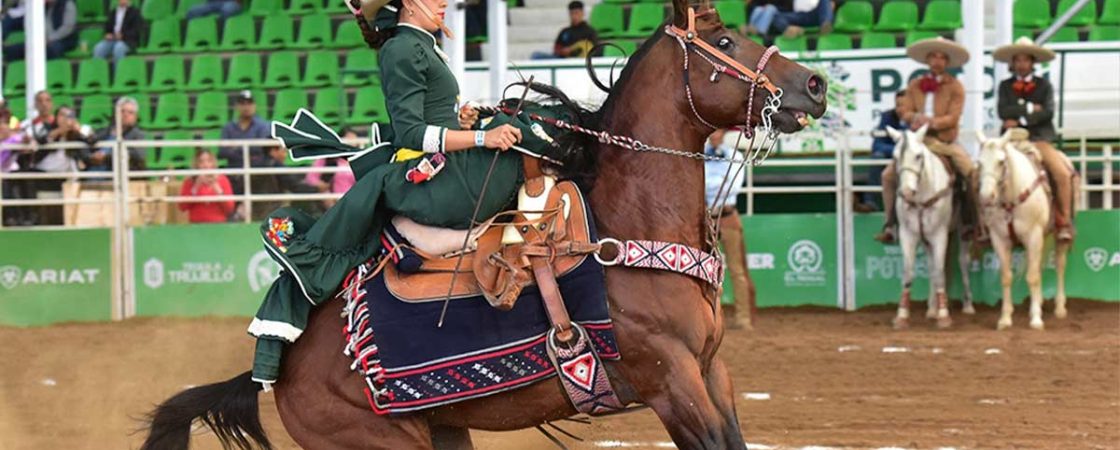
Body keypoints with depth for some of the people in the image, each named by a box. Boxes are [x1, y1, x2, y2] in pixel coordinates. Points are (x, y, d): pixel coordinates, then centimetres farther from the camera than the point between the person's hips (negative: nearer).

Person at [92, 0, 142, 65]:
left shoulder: (134, 12, 3)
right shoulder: (113, 12, 19)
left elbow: (136, 30, -6)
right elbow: (107, 27, 22)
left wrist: (123, 35, -19)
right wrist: (107, 34, -1)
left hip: (128, 41, -5)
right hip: (112, 39, 5)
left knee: (118, 48, -38)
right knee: (98, 48, -24)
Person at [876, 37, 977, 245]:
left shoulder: (955, 87, 0)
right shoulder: (914, 86, 10)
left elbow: (952, 118, -9)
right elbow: (905, 112, 3)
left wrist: (930, 122, -23)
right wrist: (918, 117, -18)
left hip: (945, 141, -2)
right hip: (919, 141, 2)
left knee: (970, 173, -24)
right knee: (889, 174, -13)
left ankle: (975, 224, -12)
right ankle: (890, 225, -4)